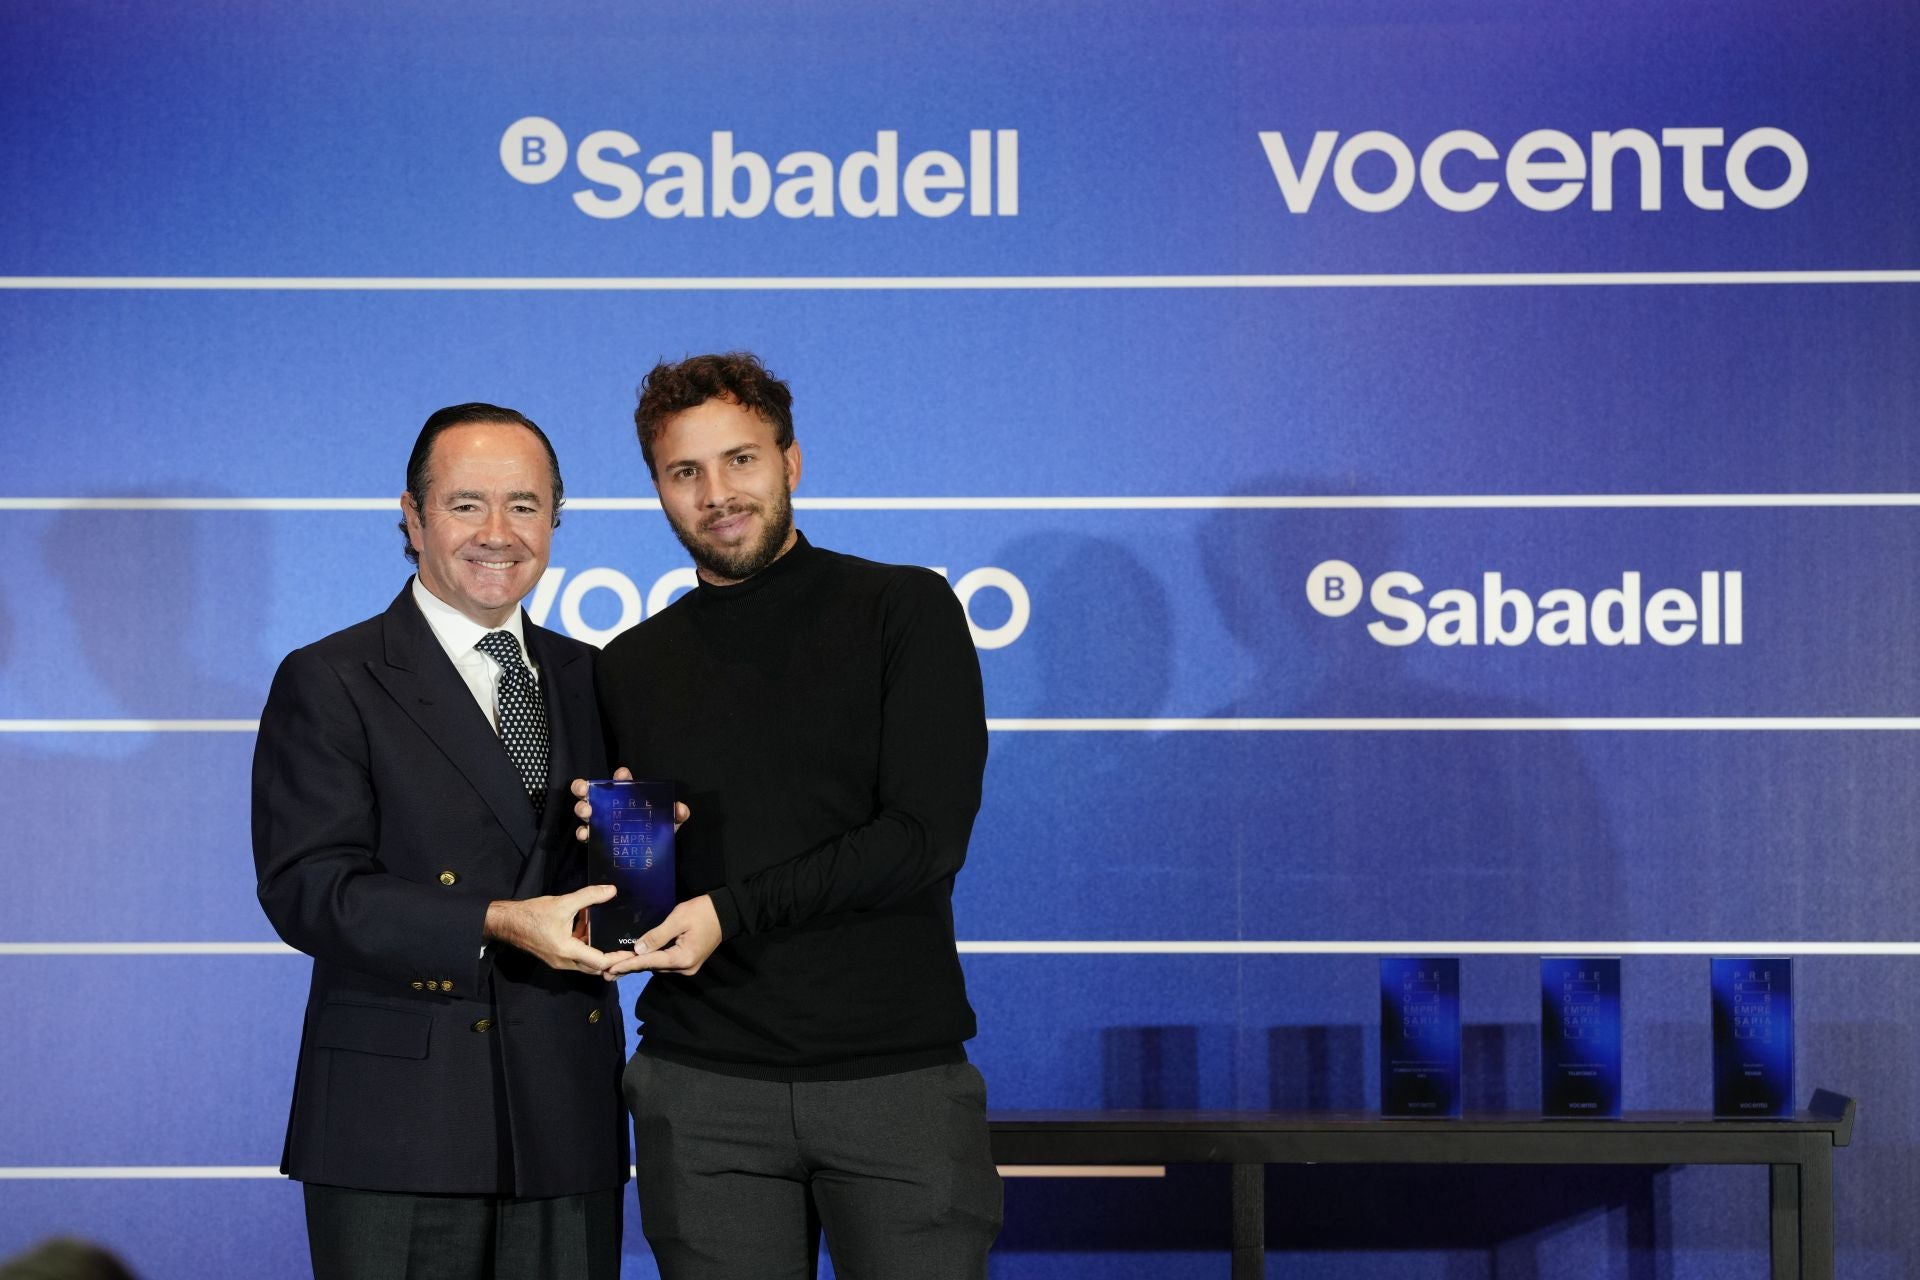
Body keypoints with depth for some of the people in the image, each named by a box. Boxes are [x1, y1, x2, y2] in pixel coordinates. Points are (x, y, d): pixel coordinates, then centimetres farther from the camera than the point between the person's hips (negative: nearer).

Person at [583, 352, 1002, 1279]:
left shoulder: (902, 611, 2)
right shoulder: (632, 668, 13)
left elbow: (927, 837, -8)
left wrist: (732, 908, -14)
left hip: (895, 1071, -2)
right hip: (703, 1088, 3)